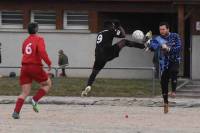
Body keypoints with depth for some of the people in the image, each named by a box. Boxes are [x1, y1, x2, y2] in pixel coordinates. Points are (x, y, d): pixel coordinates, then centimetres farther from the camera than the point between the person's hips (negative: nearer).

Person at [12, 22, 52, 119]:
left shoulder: (25, 41, 16)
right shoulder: (39, 39, -4)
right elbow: (42, 52, -18)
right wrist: (49, 63, -11)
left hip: (24, 67, 6)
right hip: (35, 67, -6)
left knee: (25, 93, 6)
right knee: (48, 84, 16)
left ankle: (16, 112, -9)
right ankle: (35, 100, -2)